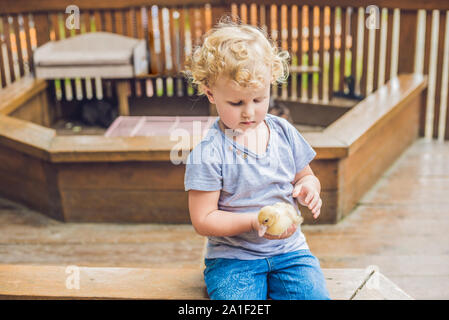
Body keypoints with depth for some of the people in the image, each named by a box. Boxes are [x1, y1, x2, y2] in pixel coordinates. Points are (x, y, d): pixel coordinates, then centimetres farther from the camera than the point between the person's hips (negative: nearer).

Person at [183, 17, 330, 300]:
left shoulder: (284, 131, 2)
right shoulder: (208, 152, -13)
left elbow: (305, 176, 16)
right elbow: (203, 220, -11)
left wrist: (308, 188, -8)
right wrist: (254, 221, -23)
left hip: (289, 249, 4)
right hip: (233, 256, -3)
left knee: (316, 295, -18)